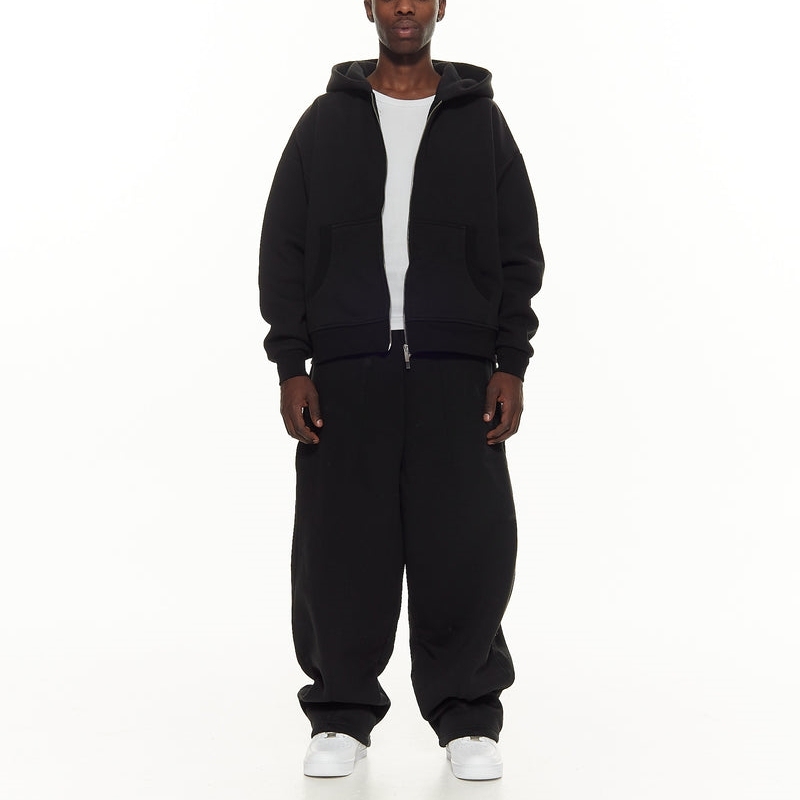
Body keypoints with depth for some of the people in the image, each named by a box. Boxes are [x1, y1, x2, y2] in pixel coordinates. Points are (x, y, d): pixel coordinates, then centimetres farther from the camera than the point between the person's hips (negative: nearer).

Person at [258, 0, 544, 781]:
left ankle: (466, 716, 11)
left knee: (468, 546, -4)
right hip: (345, 370, 0)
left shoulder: (481, 121, 9)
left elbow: (520, 251, 7)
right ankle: (342, 715, 15)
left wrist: (510, 366, -3)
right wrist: (290, 366, -3)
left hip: (456, 371, 0)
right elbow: (282, 249, 6)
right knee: (341, 548, 1)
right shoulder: (325, 122, 9)